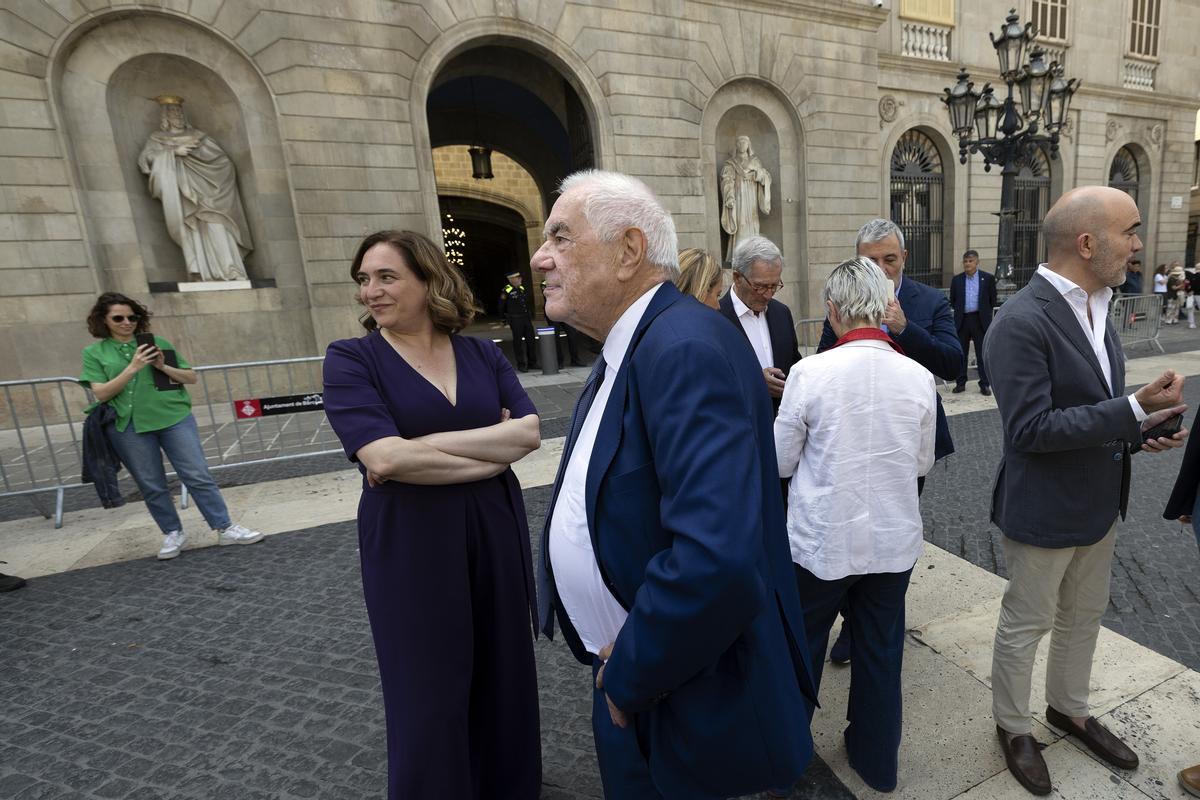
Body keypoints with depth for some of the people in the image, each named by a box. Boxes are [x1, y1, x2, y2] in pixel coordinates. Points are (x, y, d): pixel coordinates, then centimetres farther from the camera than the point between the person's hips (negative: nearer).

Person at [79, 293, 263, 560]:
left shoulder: (157, 343, 8)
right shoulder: (94, 353, 7)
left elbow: (191, 377, 8)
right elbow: (101, 393, -4)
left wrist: (164, 367, -10)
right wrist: (133, 368, -15)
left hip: (174, 418, 0)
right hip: (129, 428, 0)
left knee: (198, 476, -2)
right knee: (151, 486, 7)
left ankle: (225, 529, 3)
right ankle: (173, 533, 23)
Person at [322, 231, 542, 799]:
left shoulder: (482, 354, 2)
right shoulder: (350, 360, -6)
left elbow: (529, 433, -9)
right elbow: (384, 459, -19)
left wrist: (429, 444, -17)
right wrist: (492, 451, -15)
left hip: (495, 533, 4)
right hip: (410, 545, -3)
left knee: (502, 670, 19)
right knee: (429, 691, 14)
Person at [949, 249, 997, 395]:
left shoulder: (988, 278, 2)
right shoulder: (956, 280, 6)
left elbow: (992, 300, 7)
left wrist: (984, 312, 6)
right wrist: (959, 311, 5)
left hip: (980, 320, -2)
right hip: (962, 320, 2)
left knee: (982, 354, 2)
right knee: (960, 353, 6)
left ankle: (985, 384, 8)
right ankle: (960, 382, 15)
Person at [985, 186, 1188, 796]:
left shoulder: (1094, 306, 5)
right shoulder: (1021, 322, -25)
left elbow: (1093, 407, 13)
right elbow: (1029, 428, -27)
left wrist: (1140, 430, -3)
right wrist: (1132, 411, -25)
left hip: (1099, 502, 9)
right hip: (1043, 510, -9)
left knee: (1083, 617, 25)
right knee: (1025, 626, 12)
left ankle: (1069, 709, 48)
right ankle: (1013, 728, 34)